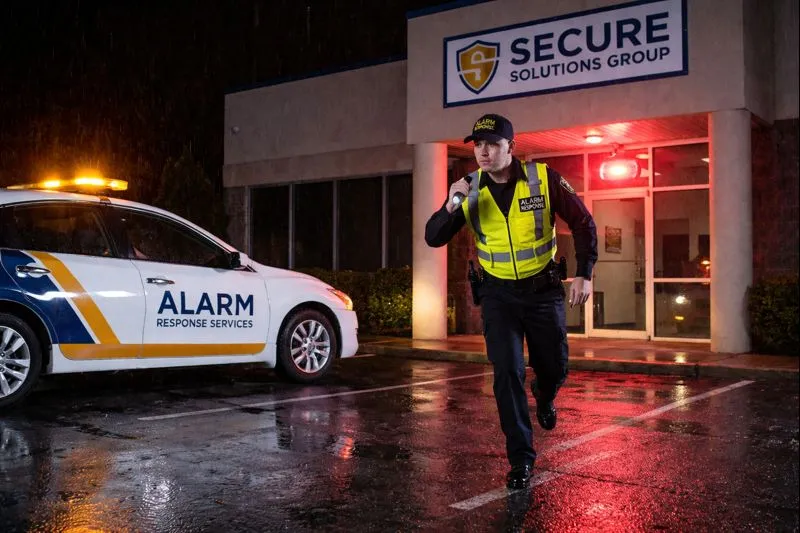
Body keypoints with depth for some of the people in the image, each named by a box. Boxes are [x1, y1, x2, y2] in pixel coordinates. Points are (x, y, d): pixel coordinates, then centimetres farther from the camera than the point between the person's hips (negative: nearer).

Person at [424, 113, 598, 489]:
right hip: (498, 293, 0)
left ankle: (544, 397, 51)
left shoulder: (544, 179, -14)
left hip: (543, 289, 0)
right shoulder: (470, 188, -8)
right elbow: (433, 239, -9)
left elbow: (583, 223, -5)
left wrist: (584, 274, -12)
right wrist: (451, 206, -27)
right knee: (507, 372, -9)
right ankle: (521, 458, 4)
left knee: (554, 369, 13)